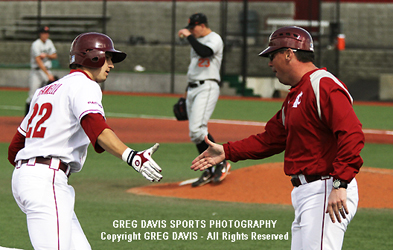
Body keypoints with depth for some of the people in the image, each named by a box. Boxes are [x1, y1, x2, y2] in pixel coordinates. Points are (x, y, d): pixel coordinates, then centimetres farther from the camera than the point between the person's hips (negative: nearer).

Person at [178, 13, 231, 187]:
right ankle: (210, 172, 10)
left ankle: (221, 163, -13)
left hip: (207, 87, -10)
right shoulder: (196, 42, 22)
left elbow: (205, 52, -28)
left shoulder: (214, 39, -6)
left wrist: (189, 36, -20)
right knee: (195, 133, 6)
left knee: (197, 130, -22)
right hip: (192, 89, 10)